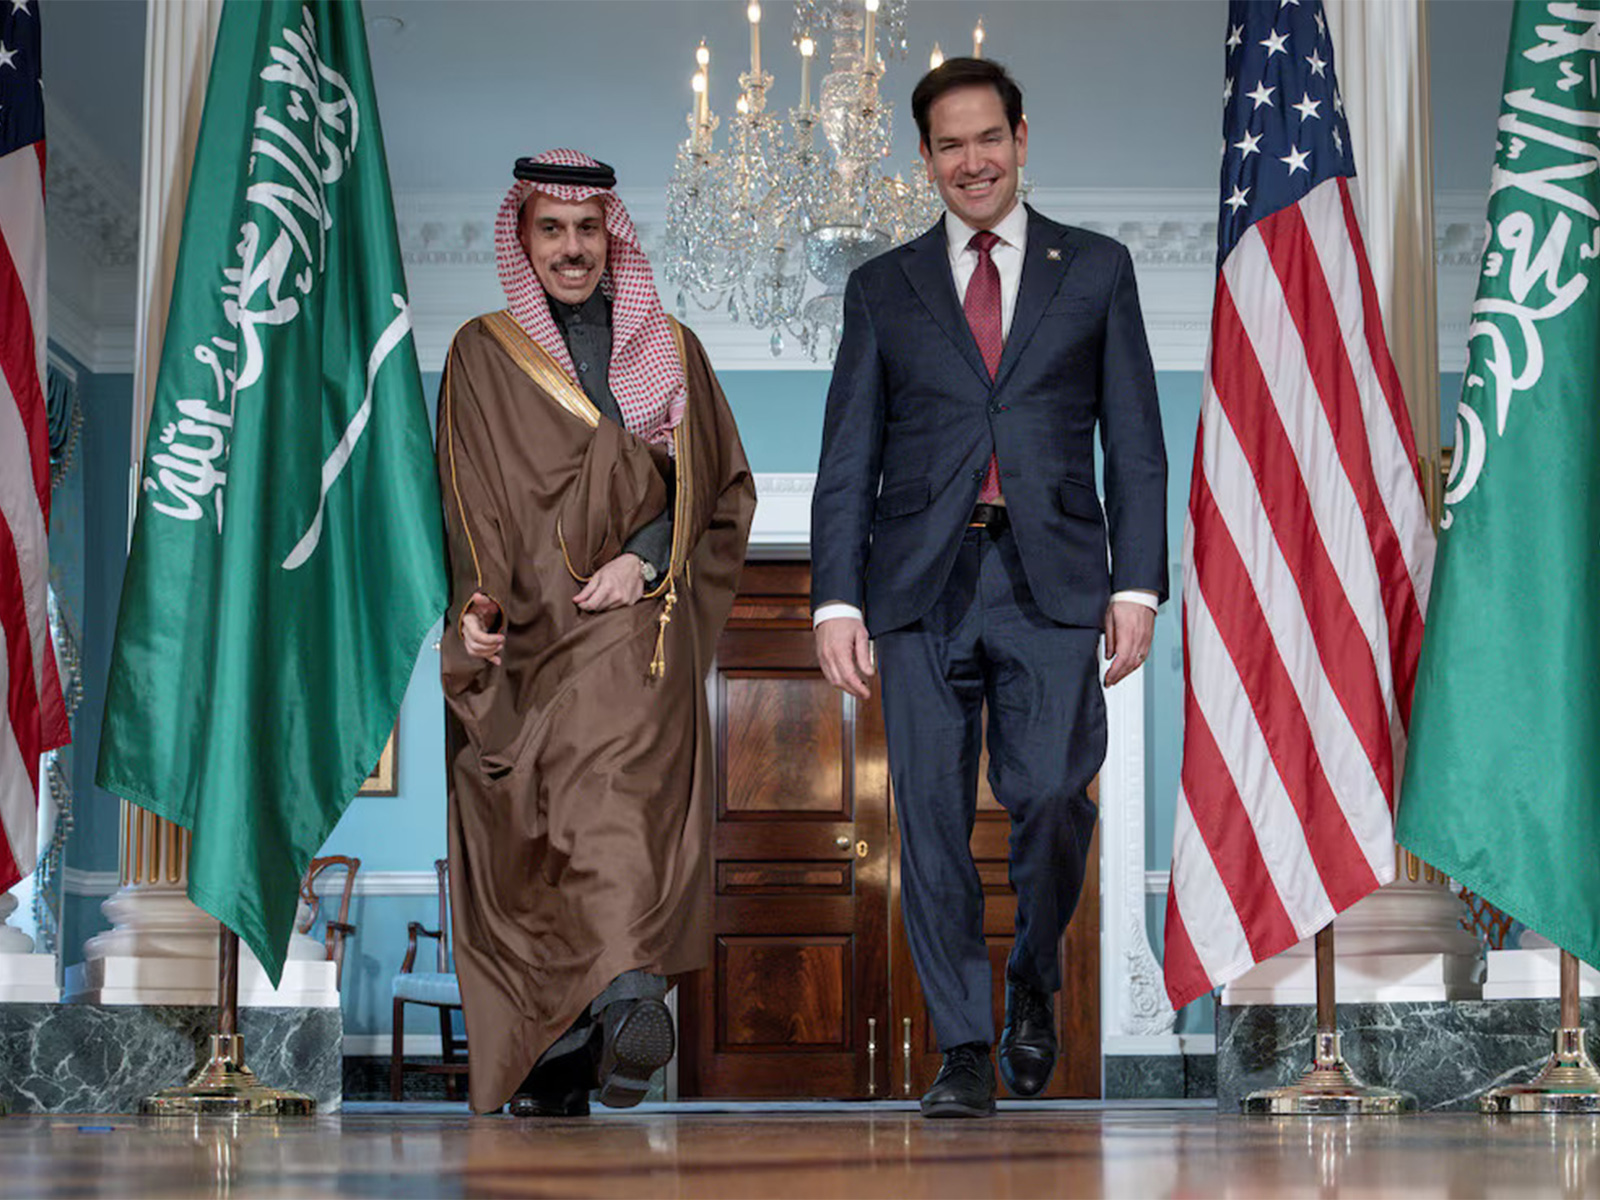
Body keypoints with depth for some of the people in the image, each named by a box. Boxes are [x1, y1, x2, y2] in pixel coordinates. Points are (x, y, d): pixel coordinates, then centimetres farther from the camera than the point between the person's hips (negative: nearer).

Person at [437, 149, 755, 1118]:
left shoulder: (670, 350, 14)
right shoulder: (483, 355, 13)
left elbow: (721, 489, 13)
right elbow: (468, 502, 7)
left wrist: (644, 560, -5)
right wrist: (477, 602, -11)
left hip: (632, 615, -1)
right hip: (523, 629, 1)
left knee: (609, 766, -27)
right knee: (522, 842, -4)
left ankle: (627, 992, -43)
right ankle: (550, 1070, 2)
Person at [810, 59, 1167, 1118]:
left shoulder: (1096, 270, 13)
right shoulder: (884, 289, 14)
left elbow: (1135, 443, 10)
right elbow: (848, 460, 11)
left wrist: (1138, 584, -1)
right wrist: (837, 599, 0)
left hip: (1051, 580, -1)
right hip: (922, 582, 1)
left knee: (1050, 794, -16)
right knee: (934, 815, -2)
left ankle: (1034, 980, 13)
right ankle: (965, 1049, 9)